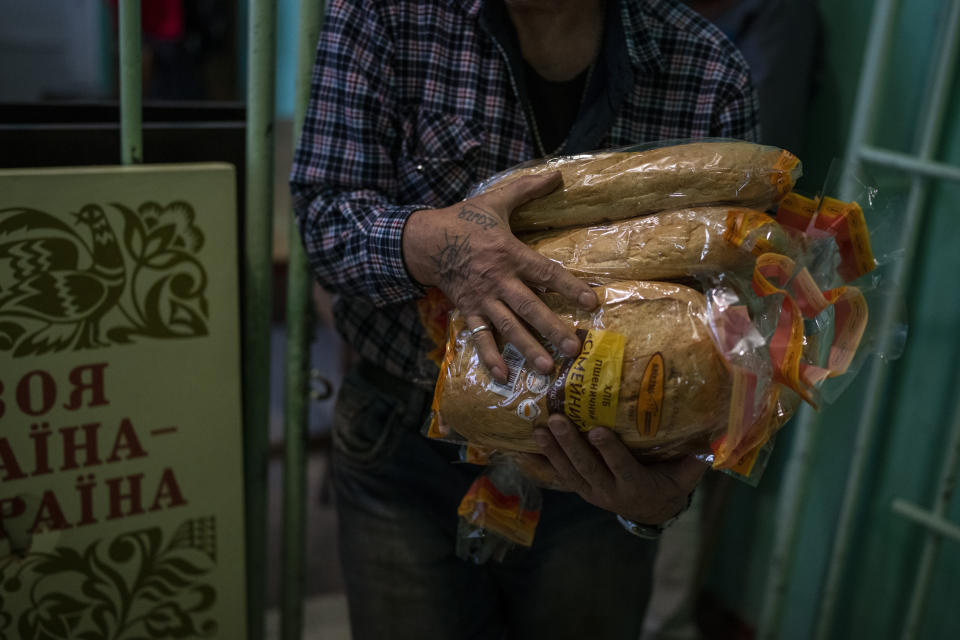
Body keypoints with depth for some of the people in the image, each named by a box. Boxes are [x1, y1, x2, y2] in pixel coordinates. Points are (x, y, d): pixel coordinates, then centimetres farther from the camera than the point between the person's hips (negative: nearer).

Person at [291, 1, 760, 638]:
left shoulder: (712, 77, -11)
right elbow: (325, 210, -11)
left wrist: (668, 489, -26)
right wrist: (427, 240, -34)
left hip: (596, 468, 1)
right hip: (405, 450, 0)